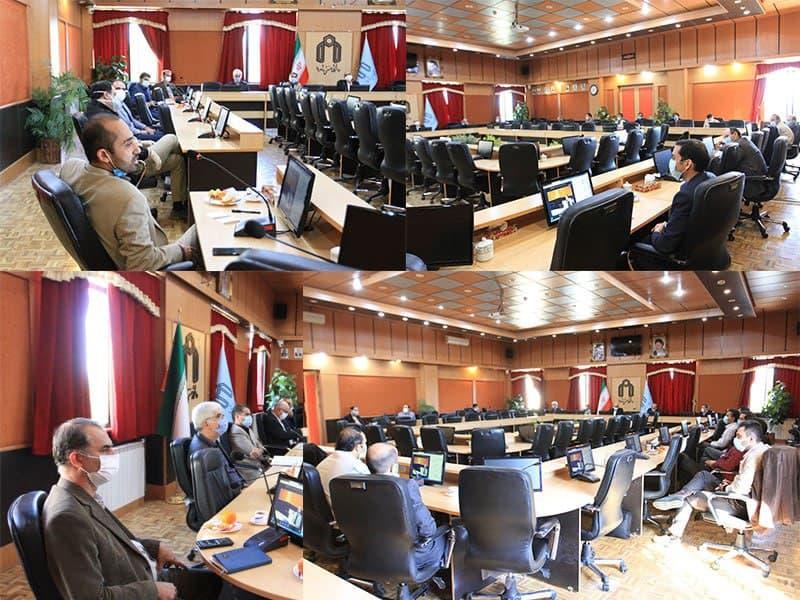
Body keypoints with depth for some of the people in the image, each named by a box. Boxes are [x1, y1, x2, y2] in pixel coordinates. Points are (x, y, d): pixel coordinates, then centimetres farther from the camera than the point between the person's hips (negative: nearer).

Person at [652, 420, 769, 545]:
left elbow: (741, 488, -30)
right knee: (703, 475, 13)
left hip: (740, 505, -9)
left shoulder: (754, 455, -26)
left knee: (689, 499, 6)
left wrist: (724, 488, -10)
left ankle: (674, 535, 20)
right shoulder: (763, 449, 5)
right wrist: (729, 485, 3)